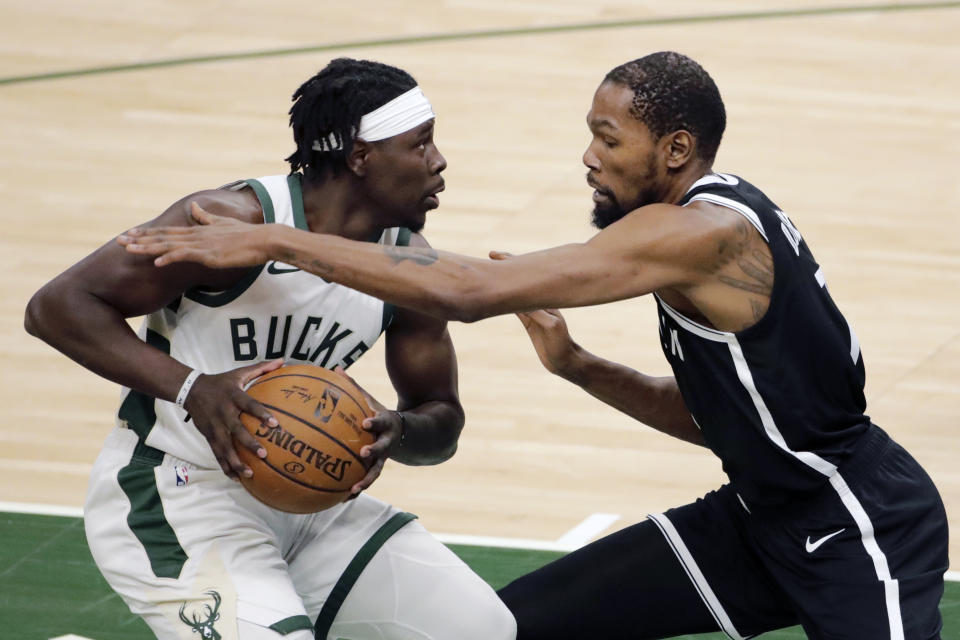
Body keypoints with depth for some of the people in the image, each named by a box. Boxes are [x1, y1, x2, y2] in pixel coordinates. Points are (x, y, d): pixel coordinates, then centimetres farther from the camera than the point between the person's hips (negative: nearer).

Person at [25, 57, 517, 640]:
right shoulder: (237, 221, -22)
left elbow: (443, 420, 8)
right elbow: (56, 306, -21)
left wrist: (398, 433, -18)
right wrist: (191, 389, -33)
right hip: (173, 490, -7)